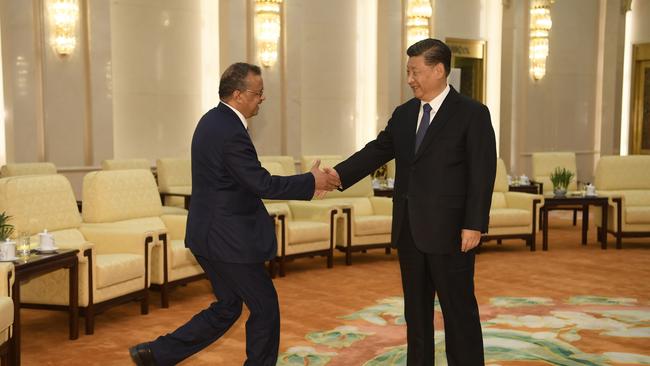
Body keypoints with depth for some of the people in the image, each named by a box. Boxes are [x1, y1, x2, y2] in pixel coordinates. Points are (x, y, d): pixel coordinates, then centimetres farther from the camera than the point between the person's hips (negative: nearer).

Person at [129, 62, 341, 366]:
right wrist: (312, 182, -13)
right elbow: (262, 184, -22)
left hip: (209, 235, 10)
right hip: (228, 239, -10)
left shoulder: (212, 120, 9)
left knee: (227, 307, 19)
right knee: (265, 307, 6)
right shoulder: (231, 133, -23)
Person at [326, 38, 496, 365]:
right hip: (409, 229, 6)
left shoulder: (472, 114, -7)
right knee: (415, 308, 15)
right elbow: (377, 151, 6)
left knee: (458, 309, 2)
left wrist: (474, 225, -16)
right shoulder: (404, 114, 11)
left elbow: (483, 173, -11)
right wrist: (339, 173, -9)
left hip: (448, 229, -6)